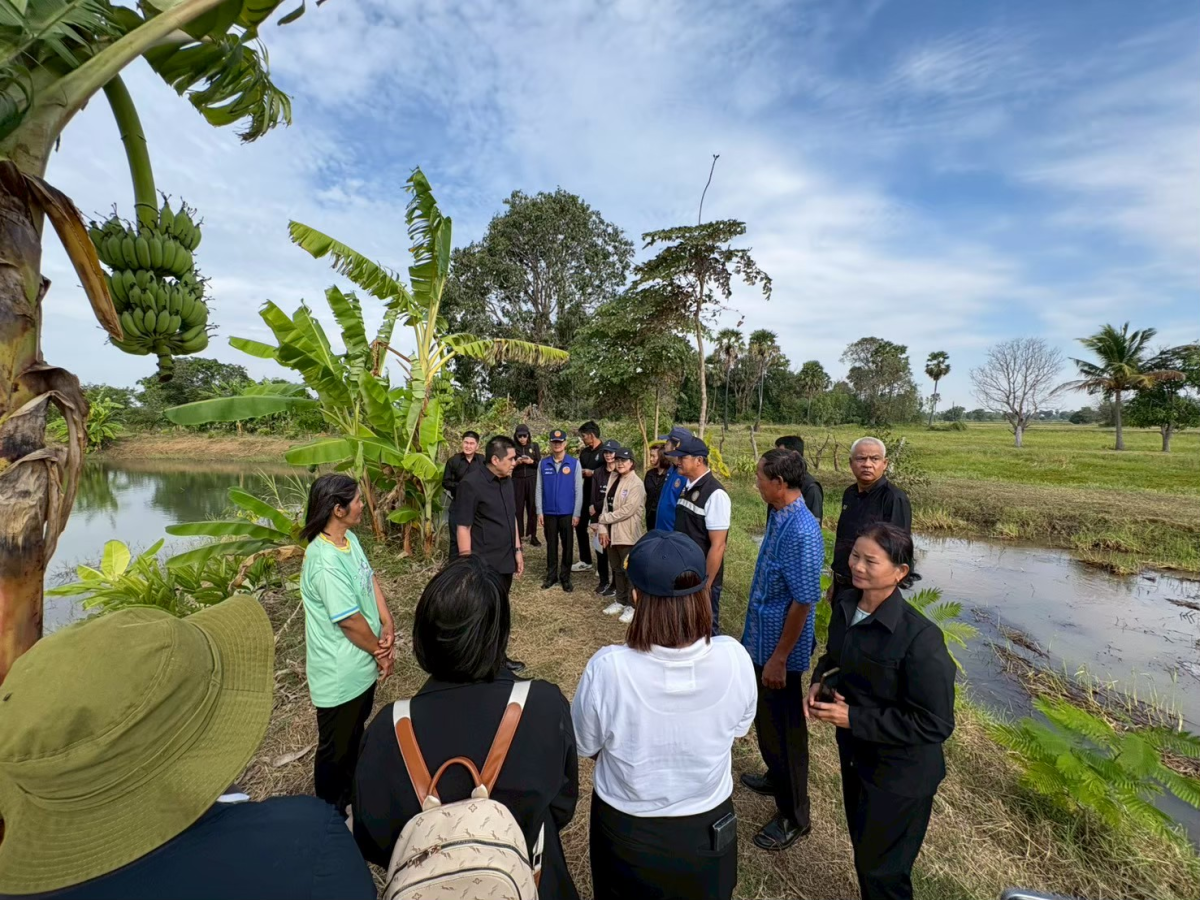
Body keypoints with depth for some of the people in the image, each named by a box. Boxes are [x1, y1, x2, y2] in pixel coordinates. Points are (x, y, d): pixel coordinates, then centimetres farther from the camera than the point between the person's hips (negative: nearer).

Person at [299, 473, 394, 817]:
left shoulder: (349, 539, -3)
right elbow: (350, 621, -26)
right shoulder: (325, 561, -32)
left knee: (355, 735, 30)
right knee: (336, 749, 17)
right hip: (340, 676, -9)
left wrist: (388, 627, -10)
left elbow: (371, 581, 2)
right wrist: (381, 653, -10)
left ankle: (352, 794, 53)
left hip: (362, 666, 9)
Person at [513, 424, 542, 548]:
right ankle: (519, 536, 5)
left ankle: (532, 535, 8)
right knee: (518, 508, -2)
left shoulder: (534, 445, 5)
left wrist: (531, 462, -14)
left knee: (532, 507, 0)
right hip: (517, 481, -1)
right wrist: (516, 462, -16)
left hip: (532, 480, 1)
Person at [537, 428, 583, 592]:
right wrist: (539, 512, -2)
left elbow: (578, 490, -4)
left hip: (567, 512, -1)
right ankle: (551, 576, 25)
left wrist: (577, 514, -7)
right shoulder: (543, 464, 0)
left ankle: (565, 577, 21)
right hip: (549, 512, 1)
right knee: (551, 545, 12)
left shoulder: (574, 463, -5)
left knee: (567, 546, 8)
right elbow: (539, 489, 2)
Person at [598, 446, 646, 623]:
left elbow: (628, 510, -20)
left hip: (628, 533, -7)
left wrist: (604, 518, -12)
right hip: (612, 532, 7)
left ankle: (632, 606, 15)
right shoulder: (613, 479, 9)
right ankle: (621, 601, 32)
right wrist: (603, 528, -1)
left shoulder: (636, 484, -13)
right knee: (617, 569, 17)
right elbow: (606, 504, 8)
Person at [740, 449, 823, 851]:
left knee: (785, 729, 10)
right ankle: (776, 779, 50)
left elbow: (804, 601, -25)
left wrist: (779, 658, -19)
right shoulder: (778, 517, 0)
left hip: (779, 647, -9)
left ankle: (793, 816, 30)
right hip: (761, 638, 9)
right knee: (766, 720, 26)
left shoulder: (802, 532, -29)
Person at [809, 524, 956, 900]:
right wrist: (819, 680, -11)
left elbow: (936, 724, -25)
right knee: (863, 846, 30)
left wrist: (854, 718, -25)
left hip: (900, 772, -6)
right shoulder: (845, 604, -10)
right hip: (854, 751, 6)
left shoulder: (920, 638, -31)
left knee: (883, 869, 19)